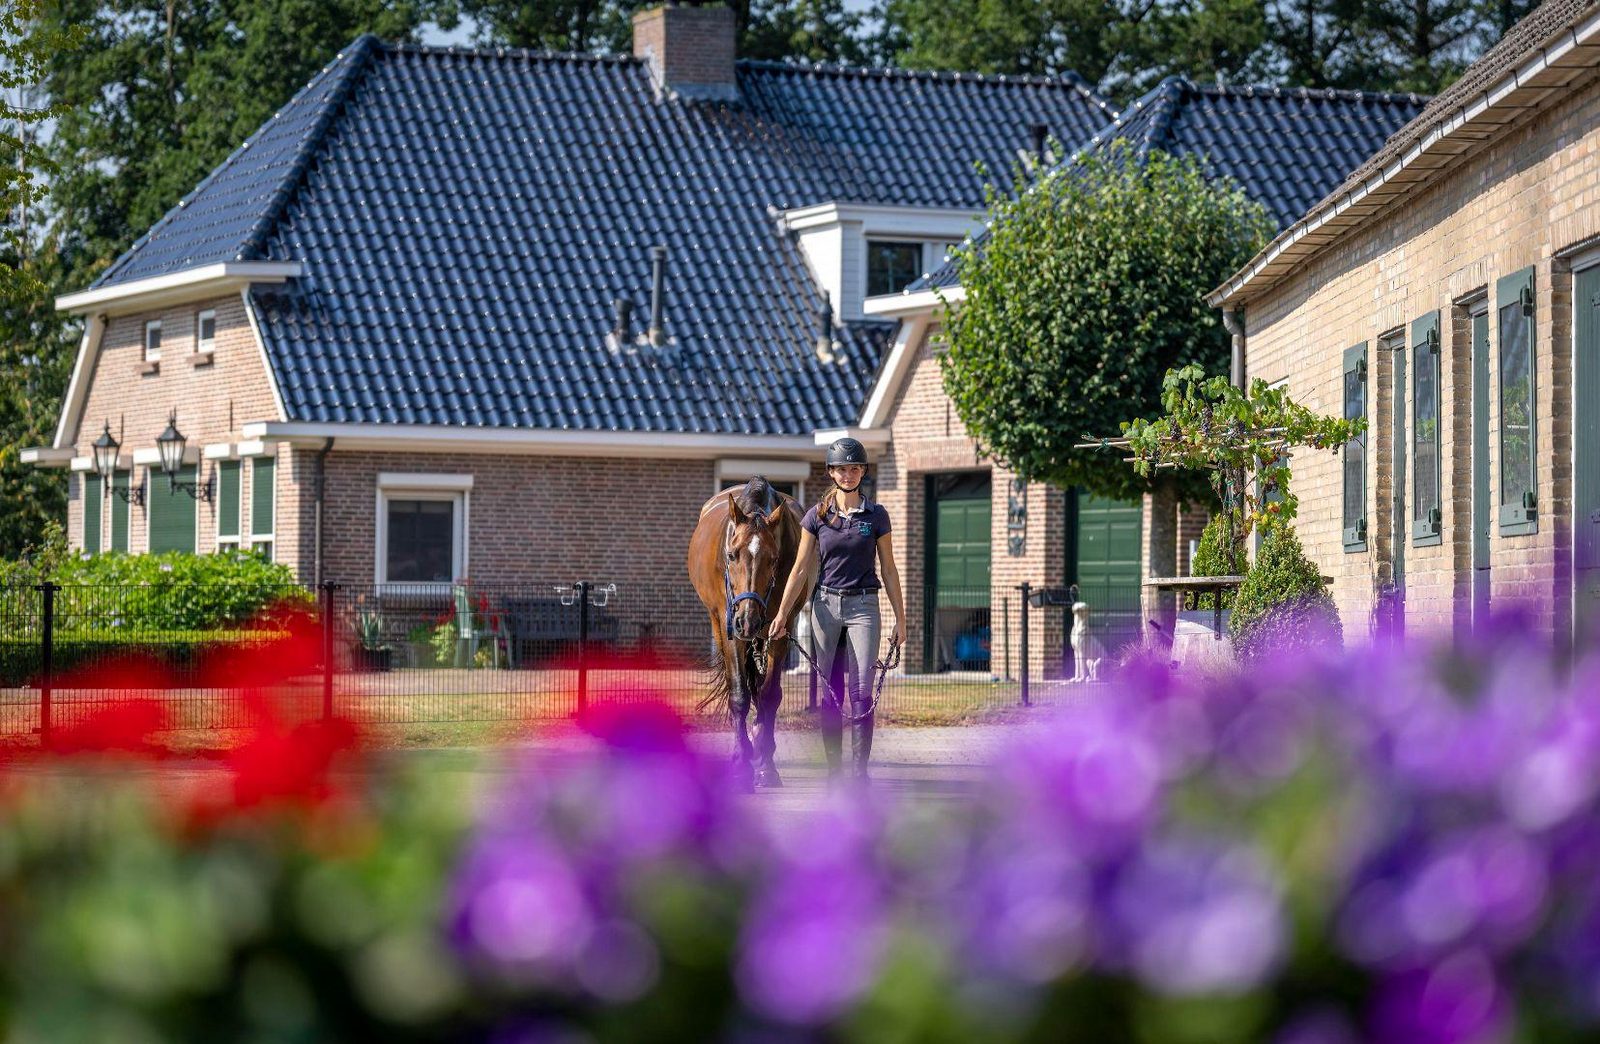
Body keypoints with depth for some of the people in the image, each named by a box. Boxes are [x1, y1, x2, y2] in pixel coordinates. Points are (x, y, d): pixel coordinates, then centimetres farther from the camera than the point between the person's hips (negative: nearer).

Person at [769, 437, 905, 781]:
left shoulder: (876, 516, 2)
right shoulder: (817, 516, 3)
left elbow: (888, 570, 6)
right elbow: (801, 569, 4)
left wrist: (900, 618, 4)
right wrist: (782, 614, -1)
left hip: (863, 606, -1)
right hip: (826, 604, 1)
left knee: (862, 692, -10)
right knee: (830, 693, 4)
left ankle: (860, 767, -9)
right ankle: (834, 767, 10)